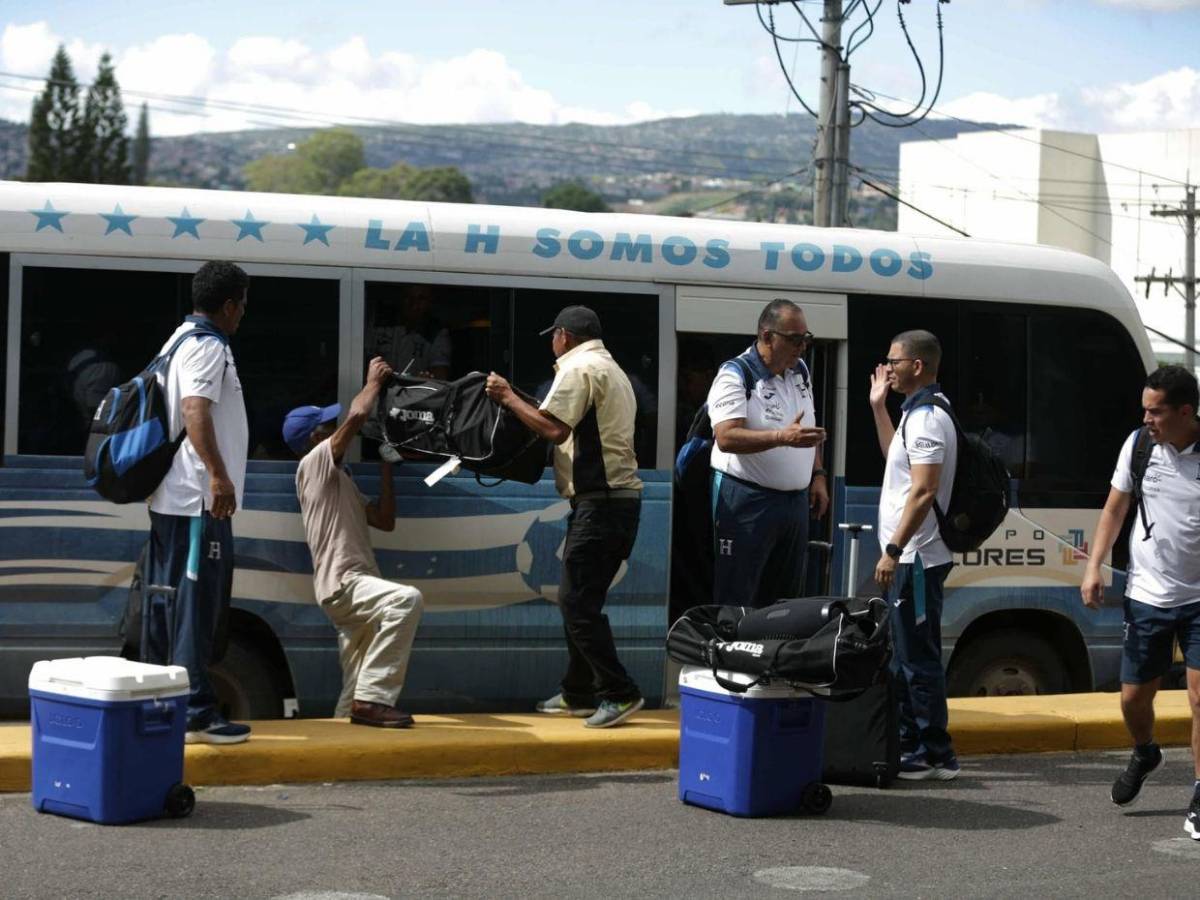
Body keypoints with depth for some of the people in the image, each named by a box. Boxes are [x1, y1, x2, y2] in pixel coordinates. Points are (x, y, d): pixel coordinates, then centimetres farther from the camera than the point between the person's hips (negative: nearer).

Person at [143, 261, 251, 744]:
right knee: (198, 604, -10)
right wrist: (218, 474, -37)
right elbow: (195, 411, -27)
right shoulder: (208, 347, -13)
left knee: (166, 601, 12)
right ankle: (197, 712, -11)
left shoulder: (183, 340, 20)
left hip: (172, 498, 11)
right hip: (199, 499, -11)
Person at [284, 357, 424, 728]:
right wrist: (375, 381, 4)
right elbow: (357, 415, -12)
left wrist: (385, 467, 21)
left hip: (352, 586, 10)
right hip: (341, 583, -10)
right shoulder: (314, 463, 0)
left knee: (358, 685, 8)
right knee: (406, 599, -32)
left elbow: (385, 520, 23)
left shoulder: (341, 481, 28)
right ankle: (372, 697, -31)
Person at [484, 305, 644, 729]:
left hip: (600, 500, -10)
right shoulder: (612, 370, 24)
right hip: (621, 496, 10)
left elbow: (554, 429, -17)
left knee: (578, 603, -9)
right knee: (580, 601, 14)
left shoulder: (578, 367, -8)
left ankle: (620, 693, -9)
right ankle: (578, 694, 18)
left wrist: (508, 397, -6)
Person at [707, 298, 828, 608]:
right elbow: (726, 438, -25)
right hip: (748, 501, -8)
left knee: (786, 598, 12)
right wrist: (783, 437, -35)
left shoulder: (800, 372, 12)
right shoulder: (735, 375, -13)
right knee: (736, 601, -6)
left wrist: (817, 475, 13)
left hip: (796, 499, 8)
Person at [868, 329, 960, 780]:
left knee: (918, 658, -6)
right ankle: (908, 743, 24)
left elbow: (924, 492, -24)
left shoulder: (927, 418, -17)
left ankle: (934, 753, -2)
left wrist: (894, 549, -24)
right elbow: (896, 456, 33)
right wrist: (878, 407, 26)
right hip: (910, 557, 11)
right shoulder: (918, 413, 15)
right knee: (904, 656, 16)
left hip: (916, 557, -11)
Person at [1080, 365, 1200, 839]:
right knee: (1134, 698, 9)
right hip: (1147, 596, 3)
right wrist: (1094, 566, -1)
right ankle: (1144, 754, 41)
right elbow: (1115, 507, 8)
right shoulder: (1138, 445, -3)